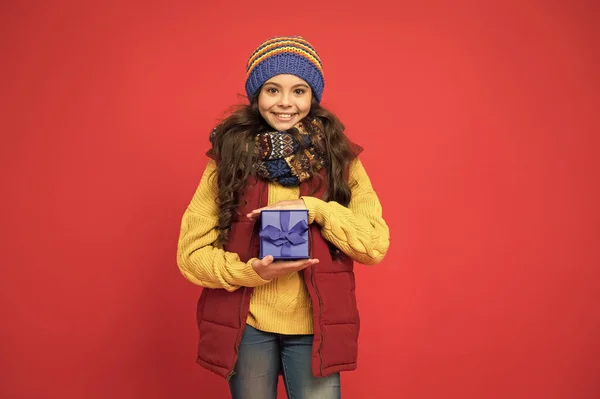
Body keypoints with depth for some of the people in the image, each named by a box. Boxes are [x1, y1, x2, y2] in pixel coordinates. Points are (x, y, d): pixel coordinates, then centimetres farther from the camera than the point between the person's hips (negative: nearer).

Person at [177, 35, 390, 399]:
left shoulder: (339, 156, 0)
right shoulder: (228, 156, -2)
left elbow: (376, 245, -4)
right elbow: (191, 252, -3)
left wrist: (314, 209, -17)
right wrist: (251, 270, -20)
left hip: (315, 328, 0)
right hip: (246, 327, 0)